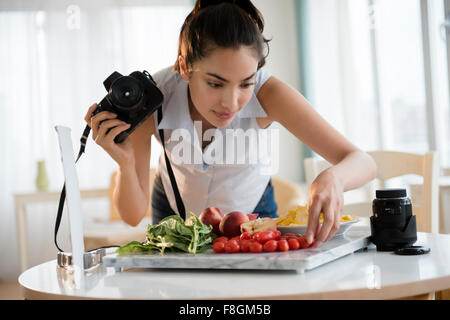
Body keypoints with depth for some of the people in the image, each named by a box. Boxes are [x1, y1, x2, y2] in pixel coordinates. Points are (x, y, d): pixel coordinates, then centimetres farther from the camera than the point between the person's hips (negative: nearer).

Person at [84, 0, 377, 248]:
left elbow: (363, 163, -33)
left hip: (251, 210, 0)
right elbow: (133, 216, -23)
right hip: (176, 211, 1)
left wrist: (332, 178, -55)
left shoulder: (265, 92, -33)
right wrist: (126, 164, -43)